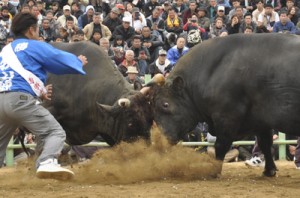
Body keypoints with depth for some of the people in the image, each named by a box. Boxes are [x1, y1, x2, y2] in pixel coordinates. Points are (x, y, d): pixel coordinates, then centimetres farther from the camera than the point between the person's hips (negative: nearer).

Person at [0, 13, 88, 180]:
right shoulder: (35, 46, 6)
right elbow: (62, 60, 7)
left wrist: (38, 91, 29)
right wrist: (79, 62, 27)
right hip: (21, 99, -7)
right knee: (55, 132, -8)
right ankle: (47, 163, -35)